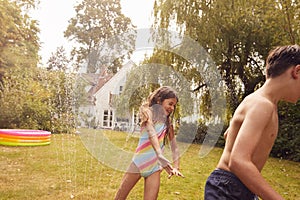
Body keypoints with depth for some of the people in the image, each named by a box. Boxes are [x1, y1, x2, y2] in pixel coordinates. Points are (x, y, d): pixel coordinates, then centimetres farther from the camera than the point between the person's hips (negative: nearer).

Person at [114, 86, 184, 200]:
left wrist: (176, 167, -9)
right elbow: (151, 133, -24)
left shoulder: (168, 124, 10)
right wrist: (161, 157, -39)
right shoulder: (148, 112, -6)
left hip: (155, 166, 4)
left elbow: (174, 147, 5)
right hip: (140, 161, -4)